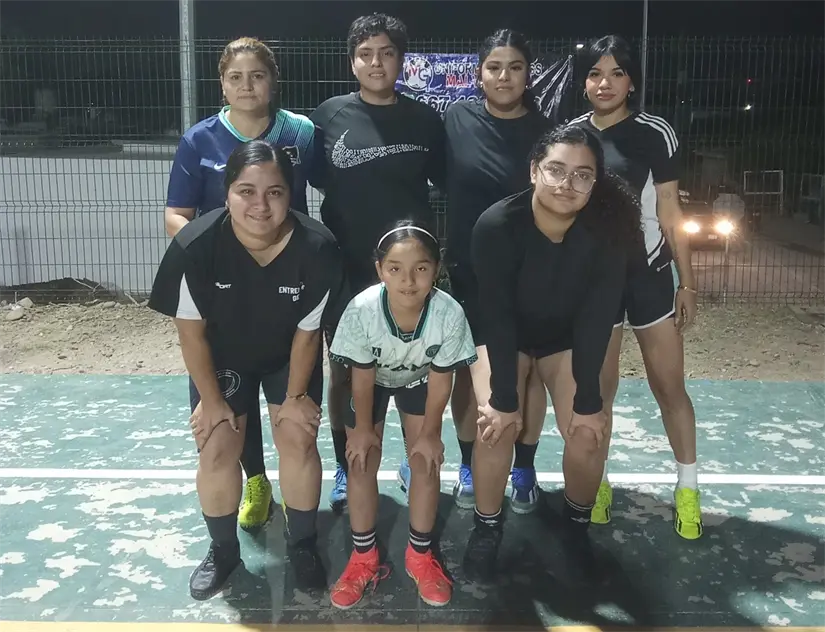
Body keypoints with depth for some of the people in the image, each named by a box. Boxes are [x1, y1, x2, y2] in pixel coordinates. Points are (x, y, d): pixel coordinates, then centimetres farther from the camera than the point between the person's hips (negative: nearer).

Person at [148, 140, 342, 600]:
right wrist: (212, 400, -10)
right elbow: (191, 330, -18)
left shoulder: (318, 249, -33)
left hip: (288, 356, 0)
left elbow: (307, 332, -18)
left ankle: (303, 545, 19)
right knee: (217, 449, -2)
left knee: (299, 440, -4)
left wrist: (295, 397, -8)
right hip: (223, 356, 0)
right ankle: (223, 551, 22)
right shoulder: (196, 245, -33)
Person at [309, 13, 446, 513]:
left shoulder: (425, 120, 1)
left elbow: (447, 184, 8)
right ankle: (345, 469, 26)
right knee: (346, 371, 10)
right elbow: (313, 182, 3)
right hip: (346, 266, 0)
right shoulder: (330, 114, -1)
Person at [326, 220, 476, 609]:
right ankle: (364, 558, 17)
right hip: (373, 381, 0)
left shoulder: (449, 314, -38)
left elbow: (440, 380, -21)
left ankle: (419, 555, 18)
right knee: (361, 461, -2)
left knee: (426, 461, -2)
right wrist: (363, 428, -9)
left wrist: (429, 433, -9)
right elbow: (363, 377, -21)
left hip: (419, 380, 1)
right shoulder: (362, 310, -39)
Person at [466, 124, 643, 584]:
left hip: (567, 338, 2)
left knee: (588, 434, -12)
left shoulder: (606, 233, -27)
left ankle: (577, 528, 16)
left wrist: (588, 400, -20)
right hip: (504, 335, -1)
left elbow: (596, 322, -22)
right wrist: (504, 398, -25)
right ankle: (487, 528, 7)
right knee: (496, 427, -18)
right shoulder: (497, 225, -32)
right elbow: (497, 316, -28)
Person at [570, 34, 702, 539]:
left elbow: (670, 213, -2)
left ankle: (688, 487, 21)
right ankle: (597, 481, 24)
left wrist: (688, 282, -3)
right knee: (599, 387, 9)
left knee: (669, 384, 5)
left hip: (649, 274, -1)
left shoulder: (656, 134, -6)